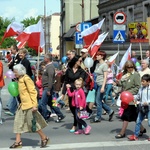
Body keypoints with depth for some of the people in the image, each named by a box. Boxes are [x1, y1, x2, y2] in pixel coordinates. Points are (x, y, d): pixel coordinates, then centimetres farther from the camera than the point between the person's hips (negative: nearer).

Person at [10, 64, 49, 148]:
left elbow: (33, 92, -18)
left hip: (29, 105, -9)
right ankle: (18, 141, 11)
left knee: (32, 122, -1)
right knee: (18, 122, 6)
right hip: (23, 105, 9)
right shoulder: (20, 80, 12)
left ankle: (44, 138, 14)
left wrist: (34, 105, -21)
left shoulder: (26, 79, -15)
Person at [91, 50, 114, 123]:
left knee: (98, 101, -4)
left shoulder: (104, 65, -9)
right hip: (97, 84, 8)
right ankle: (110, 111, 23)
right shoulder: (97, 64, 14)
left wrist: (103, 87, -19)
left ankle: (98, 118, 6)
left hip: (101, 85, -8)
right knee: (98, 101, 10)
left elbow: (105, 77, -14)